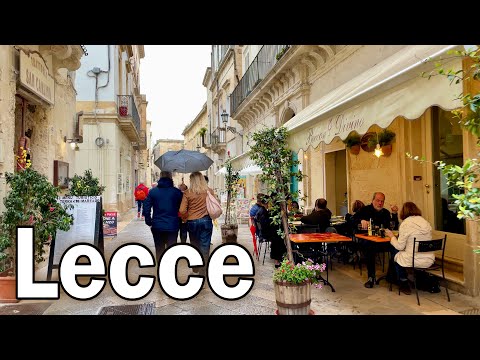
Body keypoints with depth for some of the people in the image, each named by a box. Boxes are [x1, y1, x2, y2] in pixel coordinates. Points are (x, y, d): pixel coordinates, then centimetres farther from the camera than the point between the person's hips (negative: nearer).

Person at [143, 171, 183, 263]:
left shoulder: (152, 191, 0)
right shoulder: (177, 192, -6)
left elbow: (146, 208, -2)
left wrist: (149, 222, 5)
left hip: (157, 226, 2)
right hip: (172, 226, -2)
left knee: (159, 250, 15)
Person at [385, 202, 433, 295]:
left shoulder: (405, 224, -13)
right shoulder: (426, 222, 5)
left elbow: (400, 246, -9)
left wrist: (392, 236, 8)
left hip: (415, 261, -7)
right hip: (429, 260, 7)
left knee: (395, 252, 19)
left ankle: (404, 285, 27)